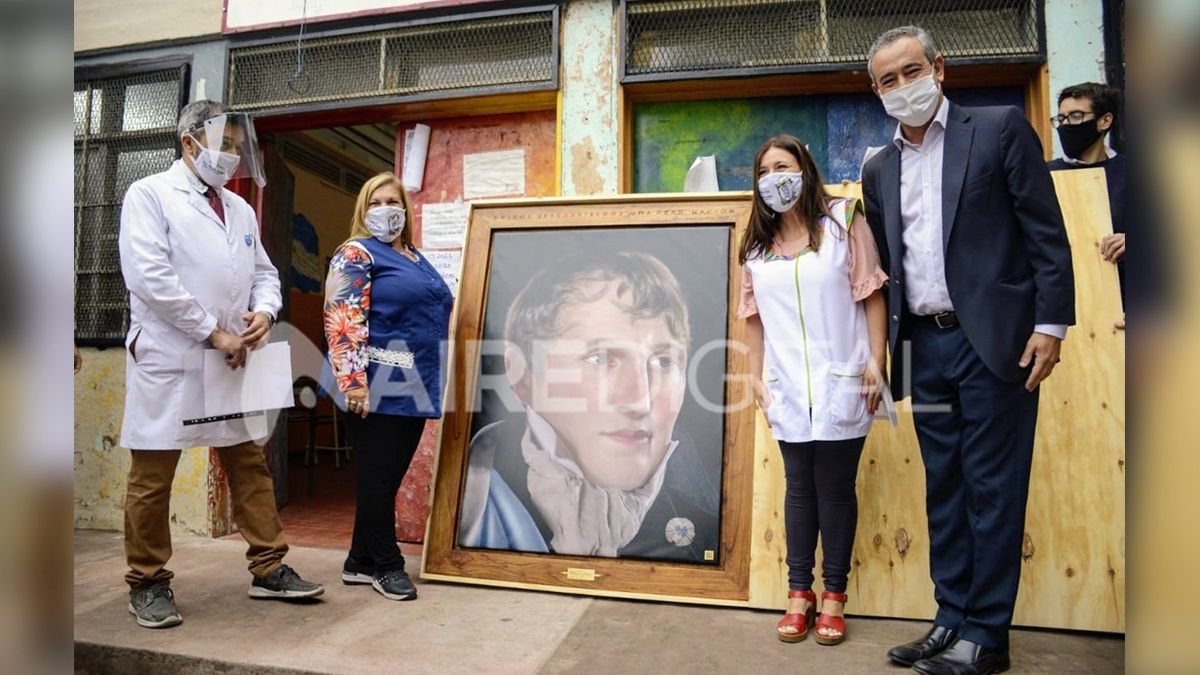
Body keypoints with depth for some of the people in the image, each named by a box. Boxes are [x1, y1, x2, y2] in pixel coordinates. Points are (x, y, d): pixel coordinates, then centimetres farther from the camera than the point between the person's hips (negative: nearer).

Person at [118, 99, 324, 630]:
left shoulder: (239, 208, 15)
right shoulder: (150, 195, -3)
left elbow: (264, 273, 17)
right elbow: (150, 276, -14)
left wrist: (264, 311, -5)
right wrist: (214, 332, -16)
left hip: (232, 362, 6)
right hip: (168, 360, -6)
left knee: (250, 466, 9)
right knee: (152, 477, 4)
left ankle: (269, 569, 18)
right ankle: (148, 584, 20)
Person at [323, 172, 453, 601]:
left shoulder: (416, 259, 20)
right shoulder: (356, 254, -4)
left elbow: (437, 315, 25)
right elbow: (341, 321, -14)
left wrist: (434, 382, 20)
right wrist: (353, 382, -21)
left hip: (415, 387, 8)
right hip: (379, 387, -8)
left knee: (389, 476, 12)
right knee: (378, 476, 1)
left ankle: (361, 561, 23)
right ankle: (386, 564, 15)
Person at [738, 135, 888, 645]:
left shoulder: (843, 219, -1)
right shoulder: (756, 243, 9)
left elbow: (871, 295, -3)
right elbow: (754, 313, 11)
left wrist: (876, 363, -8)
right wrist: (756, 376, 8)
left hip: (841, 383, -2)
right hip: (787, 388, 3)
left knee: (836, 488, 5)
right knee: (800, 488, 10)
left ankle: (834, 595, 19)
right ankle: (799, 592, 20)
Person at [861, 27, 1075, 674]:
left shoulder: (1001, 129, 1)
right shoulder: (879, 169, 14)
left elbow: (1047, 233, -3)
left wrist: (1050, 324, -10)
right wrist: (879, 352, 12)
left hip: (992, 340, -5)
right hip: (924, 346, 5)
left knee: (992, 488, 0)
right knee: (943, 488, 10)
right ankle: (952, 621, 20)